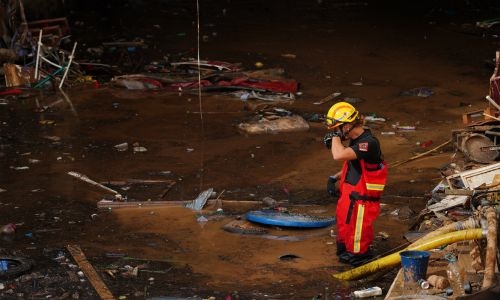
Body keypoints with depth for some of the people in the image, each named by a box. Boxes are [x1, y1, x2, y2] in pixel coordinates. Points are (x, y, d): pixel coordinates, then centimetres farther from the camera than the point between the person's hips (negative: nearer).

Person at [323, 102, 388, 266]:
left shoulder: (368, 143, -25)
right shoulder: (357, 141, 8)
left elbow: (339, 155, -37)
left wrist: (336, 135, -21)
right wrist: (335, 177, 10)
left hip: (361, 202, -10)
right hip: (350, 197, 10)